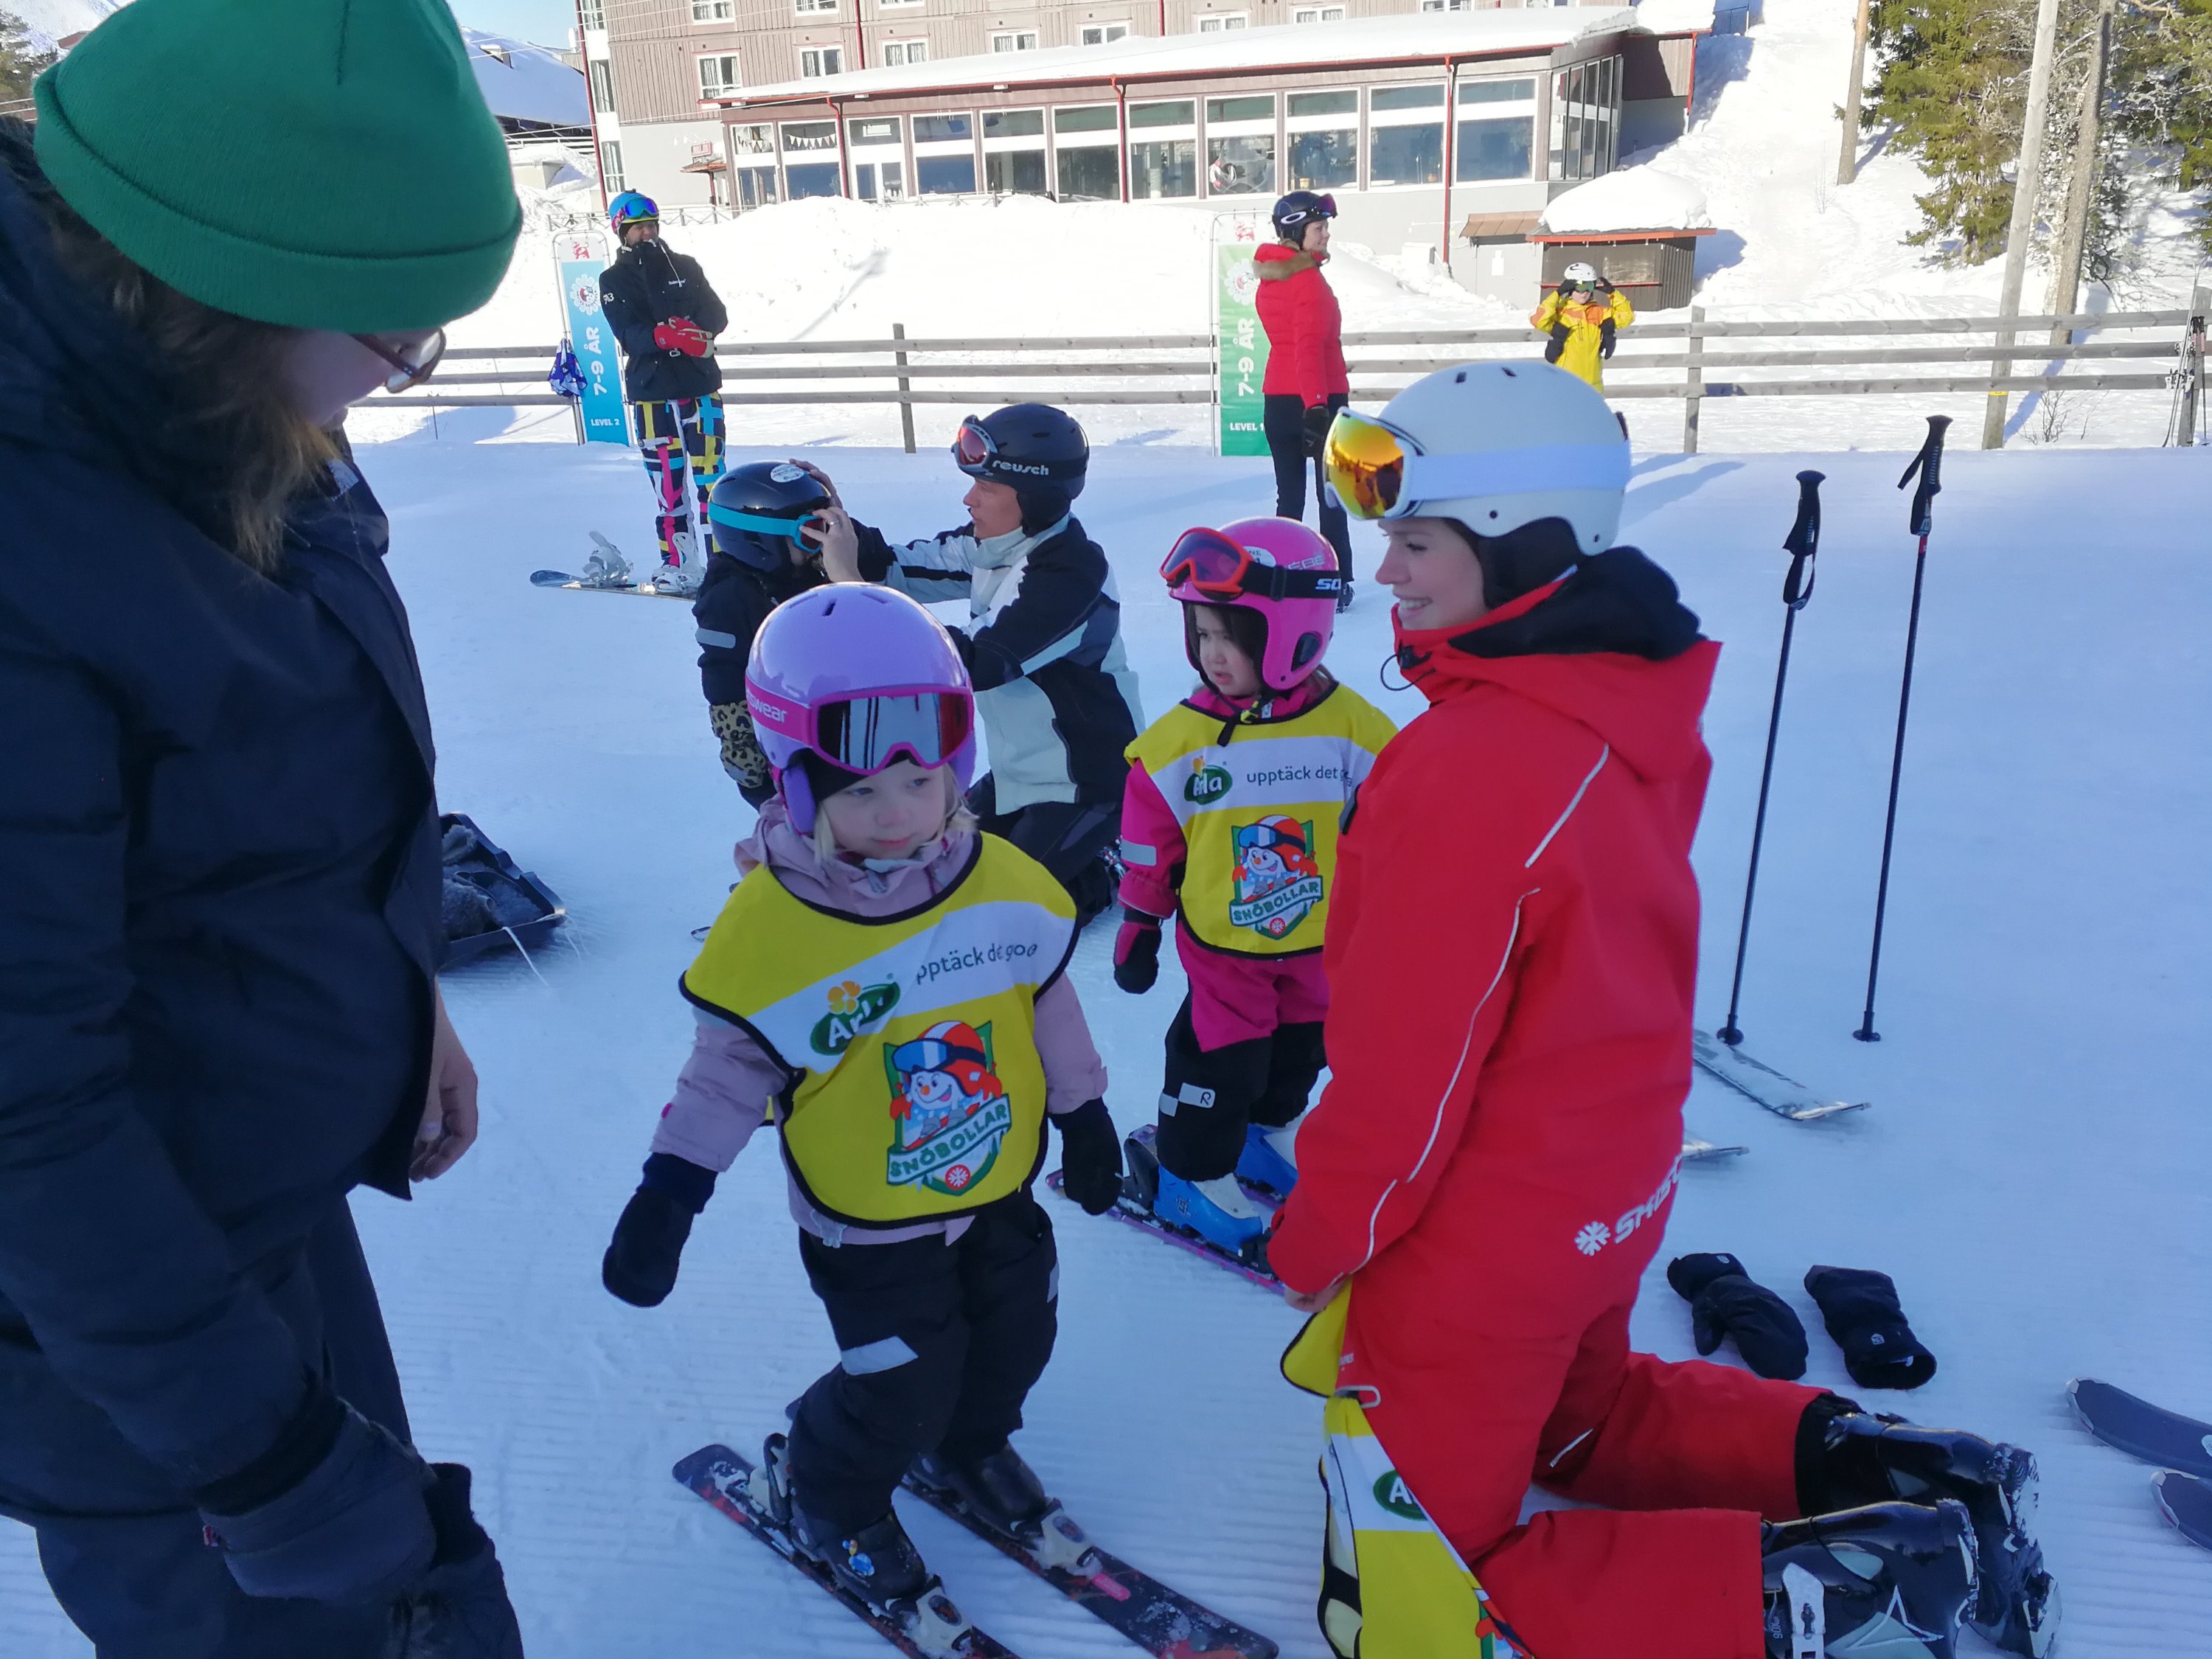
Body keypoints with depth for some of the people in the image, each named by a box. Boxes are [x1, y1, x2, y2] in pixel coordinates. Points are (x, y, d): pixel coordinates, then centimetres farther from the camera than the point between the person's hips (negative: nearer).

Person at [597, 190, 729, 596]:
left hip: (700, 384, 1)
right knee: (668, 481, -1)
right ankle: (675, 561, 6)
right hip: (653, 391, -1)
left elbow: (718, 315, 4)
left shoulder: (685, 266, 14)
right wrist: (667, 335, -28)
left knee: (710, 475, -4)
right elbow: (630, 334, -9)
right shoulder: (614, 280, 6)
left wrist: (694, 331, -18)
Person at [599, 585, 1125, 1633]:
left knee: (1014, 1338, 20)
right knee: (903, 1385, 4)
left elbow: (1048, 1004, 2)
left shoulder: (1006, 882, -13)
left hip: (998, 1190, 5)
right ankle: (826, 1496, 37)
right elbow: (730, 1068, -13)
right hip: (867, 1221, -4)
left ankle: (967, 1443, 54)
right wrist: (669, 1194, -17)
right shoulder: (770, 924, -24)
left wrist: (1083, 1116, 10)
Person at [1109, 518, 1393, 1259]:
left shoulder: (1350, 726, -15)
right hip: (1222, 947, -3)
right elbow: (1148, 844, -5)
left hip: (1321, 943, 3)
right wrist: (1137, 927, 2)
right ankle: (1194, 1176, 26)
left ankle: (1269, 1130, 49)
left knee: (1298, 1051, 22)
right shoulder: (1181, 739, -16)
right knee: (1219, 1062, 4)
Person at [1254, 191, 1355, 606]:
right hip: (1321, 398, -6)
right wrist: (1317, 406, -24)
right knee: (1331, 495, 3)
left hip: (1277, 400, 7)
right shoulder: (1309, 280, -14)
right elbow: (1310, 346, -22)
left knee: (1289, 495, 10)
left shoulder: (1268, 279, 10)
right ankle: (1338, 584, 4)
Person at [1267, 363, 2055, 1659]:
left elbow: (1401, 1067, -25)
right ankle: (1852, 1463, 25)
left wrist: (1317, 1239, -8)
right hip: (1618, 1195, 9)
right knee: (1582, 1412, 36)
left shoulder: (1466, 767, -32)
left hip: (1479, 1250, -8)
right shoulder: (1637, 711, -5)